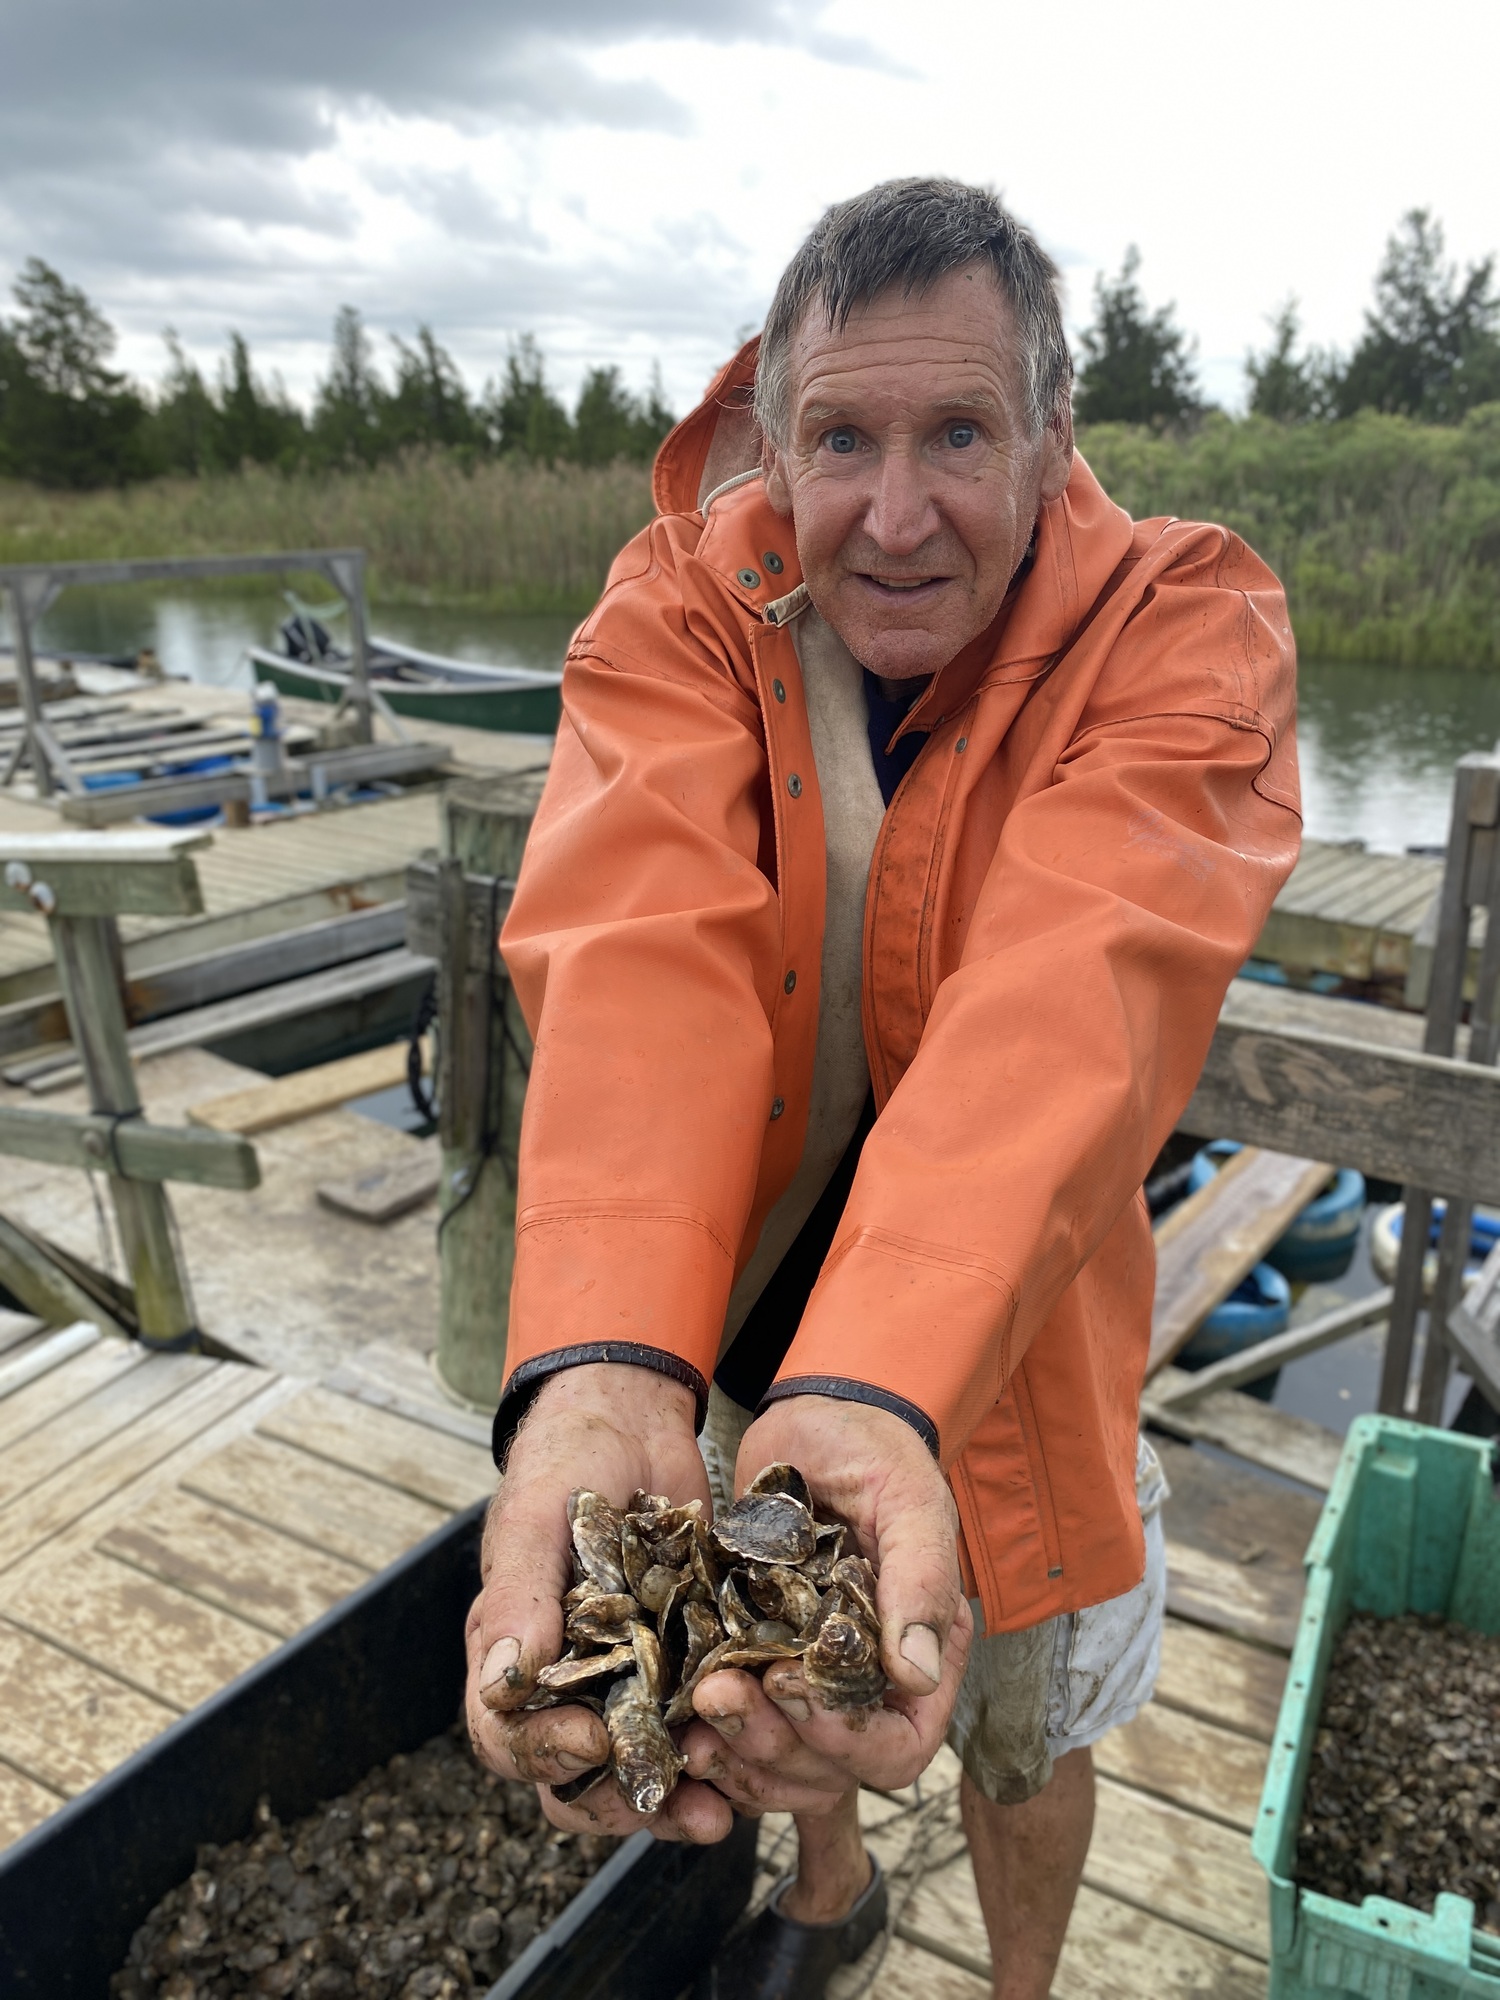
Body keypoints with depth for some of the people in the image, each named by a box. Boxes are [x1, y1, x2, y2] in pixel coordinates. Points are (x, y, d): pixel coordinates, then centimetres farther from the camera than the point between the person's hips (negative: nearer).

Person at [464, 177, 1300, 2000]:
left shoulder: (1182, 627, -20)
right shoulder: (678, 607, -15)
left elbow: (1066, 1006, -37)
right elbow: (636, 952, -33)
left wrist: (872, 1391, -52)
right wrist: (599, 1370, -50)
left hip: (1007, 1336, -1)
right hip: (719, 1318, 2)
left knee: (1019, 1737, 24)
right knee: (773, 1665, 29)